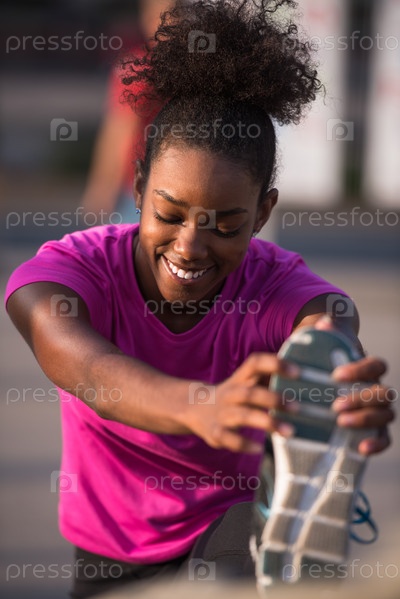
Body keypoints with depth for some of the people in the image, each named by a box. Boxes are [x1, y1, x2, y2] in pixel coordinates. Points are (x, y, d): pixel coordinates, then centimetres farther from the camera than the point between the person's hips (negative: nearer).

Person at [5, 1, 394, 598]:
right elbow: (83, 364, -46)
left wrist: (347, 386, -72)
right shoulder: (75, 268, -22)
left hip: (234, 529, -2)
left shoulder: (276, 286, -21)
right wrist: (201, 406, -69)